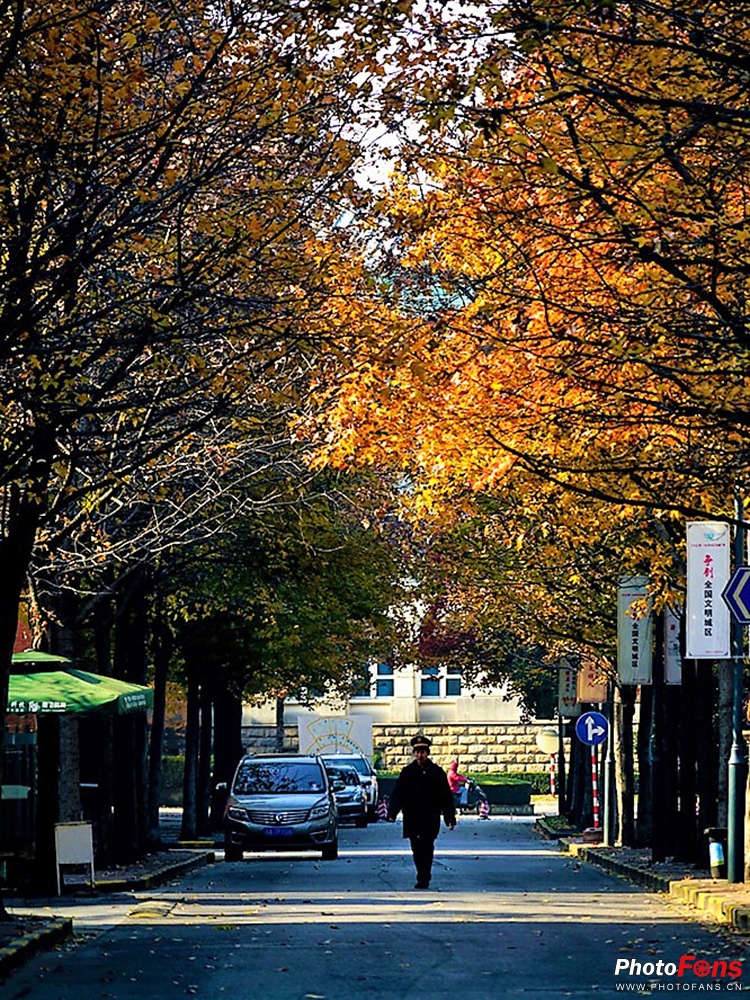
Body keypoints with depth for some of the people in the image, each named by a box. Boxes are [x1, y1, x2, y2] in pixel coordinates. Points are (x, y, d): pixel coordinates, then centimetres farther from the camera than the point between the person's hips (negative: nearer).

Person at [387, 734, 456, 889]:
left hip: (431, 819, -2)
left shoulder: (437, 772, 4)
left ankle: (423, 879, -8)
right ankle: (423, 877, 18)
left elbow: (446, 797, 6)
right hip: (412, 820, 2)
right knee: (416, 849, 6)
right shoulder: (407, 772, 8)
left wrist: (450, 818, 1)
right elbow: (397, 794, 2)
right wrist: (392, 813, -12)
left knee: (427, 848, -9)